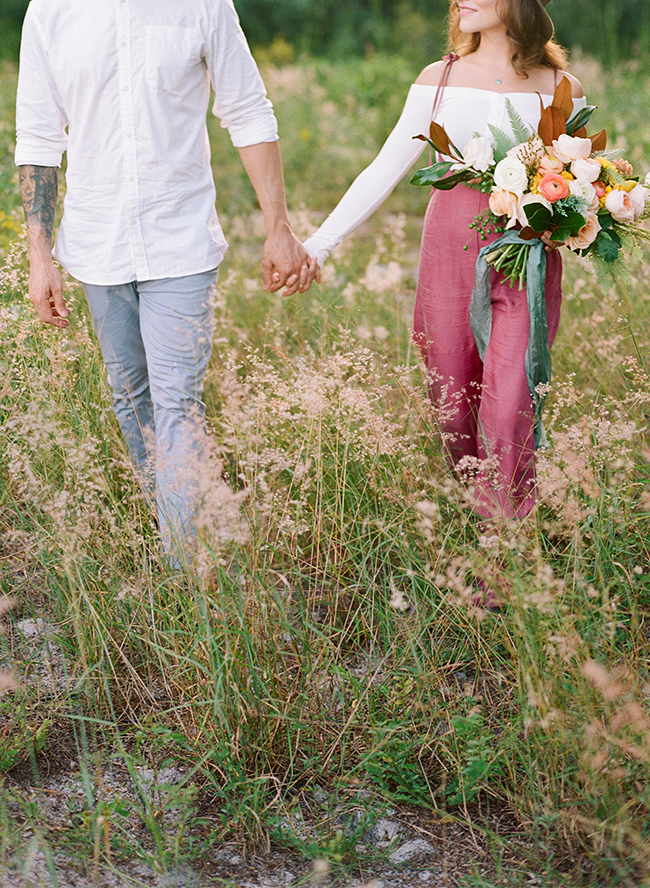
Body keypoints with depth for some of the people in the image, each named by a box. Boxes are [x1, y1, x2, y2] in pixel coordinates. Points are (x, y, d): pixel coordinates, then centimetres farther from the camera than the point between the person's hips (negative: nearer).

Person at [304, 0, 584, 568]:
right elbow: (384, 170, 8)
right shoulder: (440, 79, 7)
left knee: (509, 415, -12)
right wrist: (318, 244, 4)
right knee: (453, 410, 5)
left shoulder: (562, 90, 3)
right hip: (451, 253, 2)